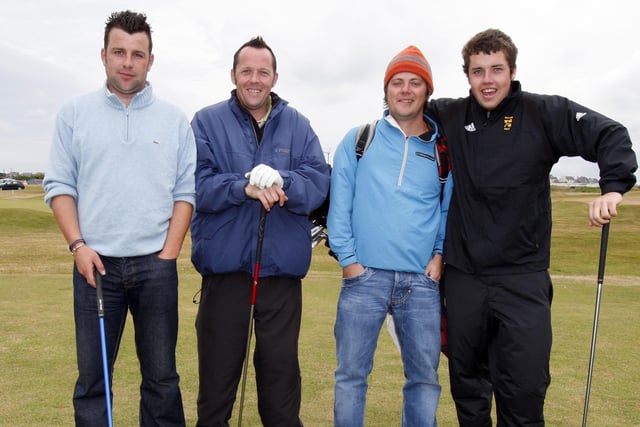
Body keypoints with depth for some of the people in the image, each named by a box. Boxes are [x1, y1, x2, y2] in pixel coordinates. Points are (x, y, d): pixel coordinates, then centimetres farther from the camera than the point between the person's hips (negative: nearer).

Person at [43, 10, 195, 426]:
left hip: (156, 265, 0)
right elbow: (59, 185, 4)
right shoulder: (75, 113, 6)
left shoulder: (175, 119, 6)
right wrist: (78, 244, -7)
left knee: (162, 376, 9)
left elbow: (187, 190, 4)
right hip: (96, 263, 0)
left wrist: (169, 251, -4)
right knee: (92, 376, 8)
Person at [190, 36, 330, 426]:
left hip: (283, 267, 2)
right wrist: (245, 187, -23)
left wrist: (280, 182, -22)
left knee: (281, 365, 13)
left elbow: (318, 182, -4)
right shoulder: (207, 121, 3)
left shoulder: (298, 125, 8)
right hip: (225, 264, -1)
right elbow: (197, 185, -8)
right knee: (218, 366, 10)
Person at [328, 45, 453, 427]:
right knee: (351, 374, 4)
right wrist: (348, 259, -5)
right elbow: (340, 204, 1)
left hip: (422, 281, 2)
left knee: (425, 377, 9)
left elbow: (450, 209, 12)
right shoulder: (358, 140, 5)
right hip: (365, 276, -1)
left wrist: (440, 254, -1)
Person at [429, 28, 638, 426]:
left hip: (523, 276, -2)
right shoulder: (450, 116, 4)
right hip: (463, 274, 3)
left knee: (525, 387, -1)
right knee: (466, 380, 15)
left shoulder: (544, 112, -4)